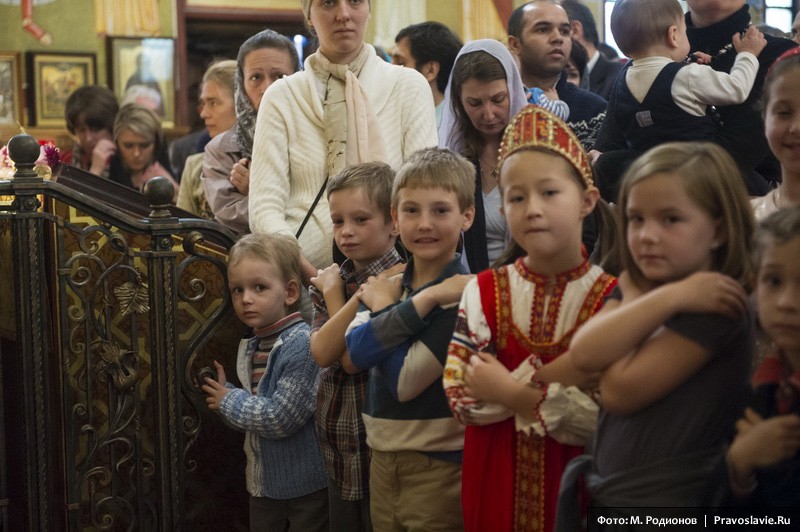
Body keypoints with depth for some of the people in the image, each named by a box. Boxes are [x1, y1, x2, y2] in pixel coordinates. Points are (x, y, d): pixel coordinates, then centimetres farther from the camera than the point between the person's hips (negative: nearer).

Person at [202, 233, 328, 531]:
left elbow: (281, 419, -25)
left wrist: (229, 401, -12)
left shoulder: (303, 345, -21)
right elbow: (247, 422, 10)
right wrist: (223, 393, -9)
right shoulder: (251, 346, 4)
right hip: (263, 483, 8)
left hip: (306, 487, -8)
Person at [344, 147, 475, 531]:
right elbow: (356, 352, -12)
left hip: (439, 467, -6)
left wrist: (385, 308, -8)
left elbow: (405, 379, -18)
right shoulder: (386, 287, 7)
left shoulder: (464, 296, -13)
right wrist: (423, 301, -18)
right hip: (383, 462, 6)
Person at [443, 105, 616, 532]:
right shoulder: (483, 292, -1)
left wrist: (510, 394, -20)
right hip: (496, 482, 2)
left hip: (577, 484, -2)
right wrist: (548, 375, -19)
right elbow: (463, 399, -9)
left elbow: (608, 420, -16)